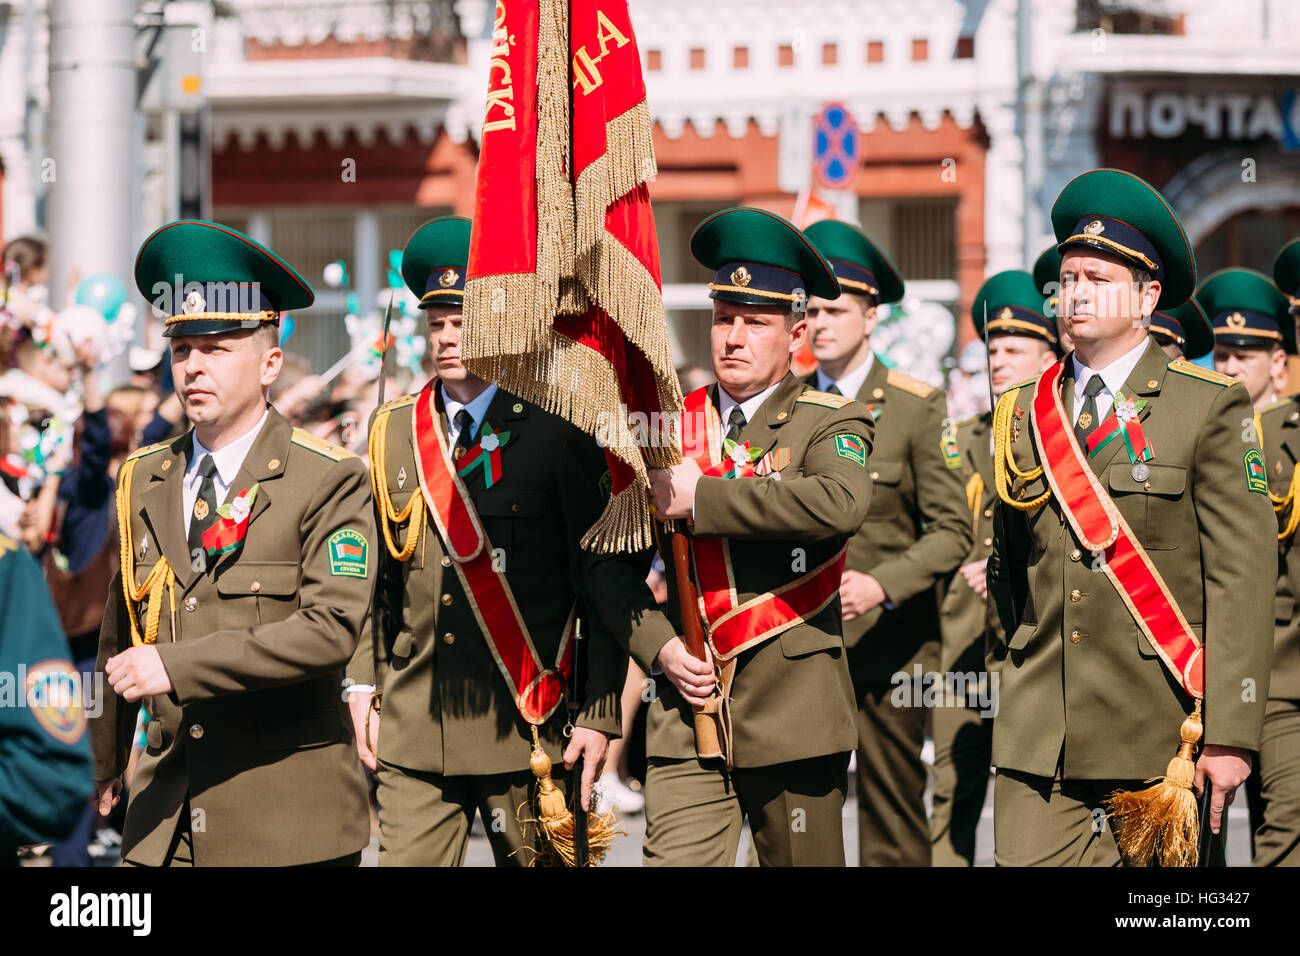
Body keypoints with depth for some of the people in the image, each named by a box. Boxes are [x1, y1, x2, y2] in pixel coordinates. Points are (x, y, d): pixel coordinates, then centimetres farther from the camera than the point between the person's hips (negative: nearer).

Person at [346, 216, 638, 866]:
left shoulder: (558, 434, -2)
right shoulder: (394, 433, 10)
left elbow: (608, 583, -3)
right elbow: (377, 576, 15)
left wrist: (599, 713, -7)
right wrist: (364, 684, 6)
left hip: (527, 724, -3)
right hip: (411, 727, 3)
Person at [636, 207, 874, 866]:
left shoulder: (831, 423, 0)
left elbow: (842, 504, -25)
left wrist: (703, 498, -19)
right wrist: (658, 647, -6)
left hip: (794, 712, -2)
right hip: (687, 713, 2)